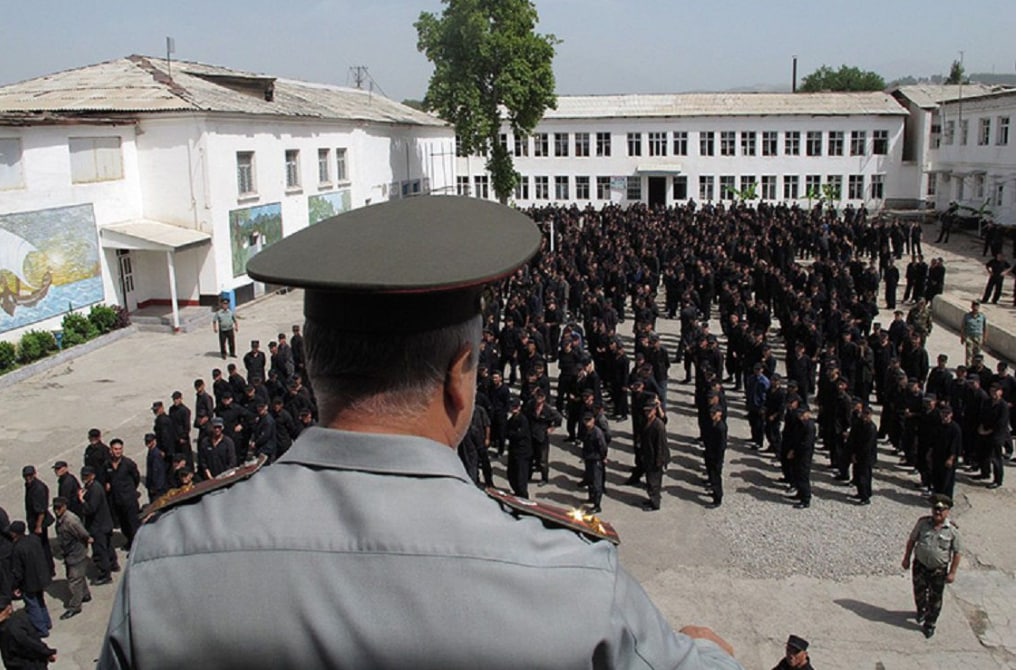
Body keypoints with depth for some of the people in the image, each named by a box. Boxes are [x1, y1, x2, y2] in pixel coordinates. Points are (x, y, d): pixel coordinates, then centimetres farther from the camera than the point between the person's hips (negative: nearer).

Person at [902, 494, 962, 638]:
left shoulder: (952, 530, -16)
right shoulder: (923, 523, -11)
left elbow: (957, 553, -8)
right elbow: (912, 540, 1)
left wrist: (952, 572, -7)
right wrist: (906, 558, 4)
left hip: (939, 570, -2)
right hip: (920, 565, 2)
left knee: (935, 599, 11)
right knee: (919, 591, 20)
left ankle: (930, 624, 30)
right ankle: (921, 611, 50)